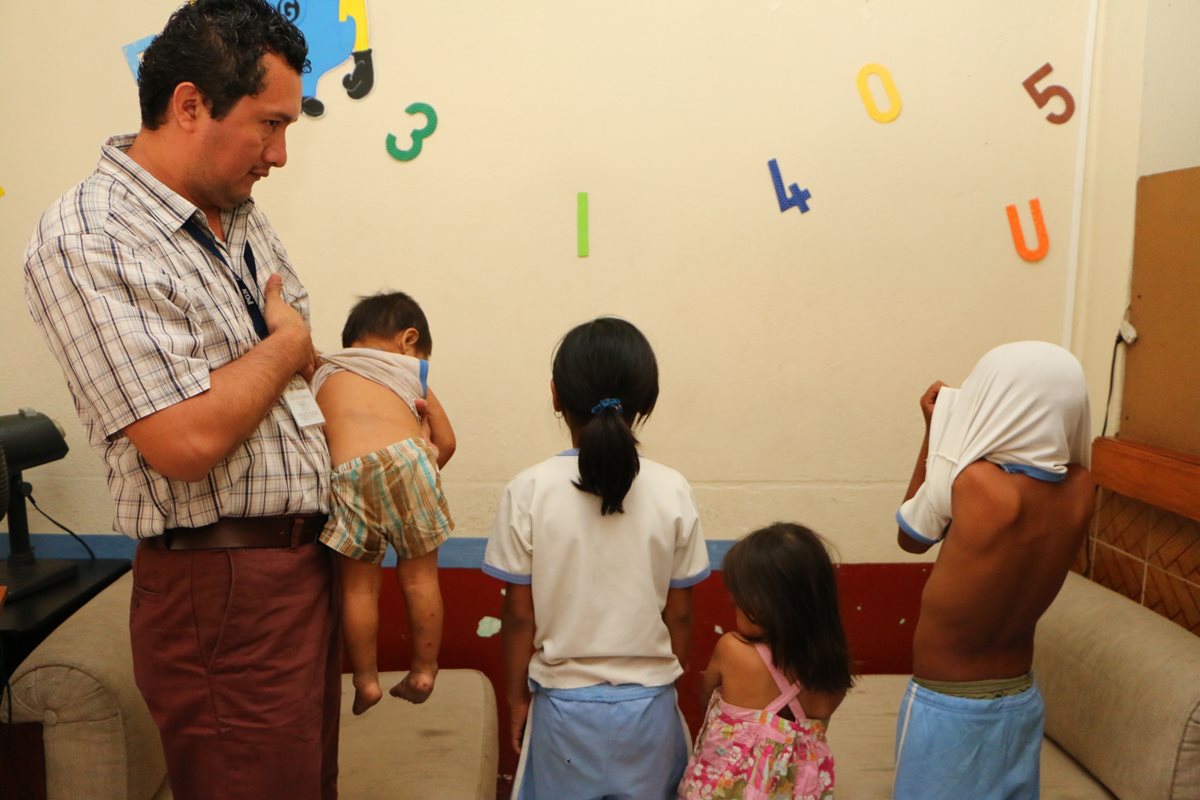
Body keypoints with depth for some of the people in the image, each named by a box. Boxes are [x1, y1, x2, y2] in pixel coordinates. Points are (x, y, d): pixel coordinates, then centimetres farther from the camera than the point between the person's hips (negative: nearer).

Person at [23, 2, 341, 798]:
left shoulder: (241, 216, 10)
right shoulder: (86, 240, -16)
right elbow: (188, 441, -25)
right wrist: (284, 345, -10)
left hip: (310, 562, 8)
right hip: (222, 590, -8)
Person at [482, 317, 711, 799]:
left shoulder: (529, 491, -14)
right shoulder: (672, 491, -10)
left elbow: (519, 615, -8)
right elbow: (678, 614, -3)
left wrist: (517, 698, 6)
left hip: (564, 701, -1)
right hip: (648, 703, 1)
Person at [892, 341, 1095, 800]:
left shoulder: (975, 482, -28)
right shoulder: (1079, 489, -10)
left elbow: (910, 536, -7)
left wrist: (935, 430, -4)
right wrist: (951, 429, 2)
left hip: (947, 708, -5)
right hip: (1022, 701, 5)